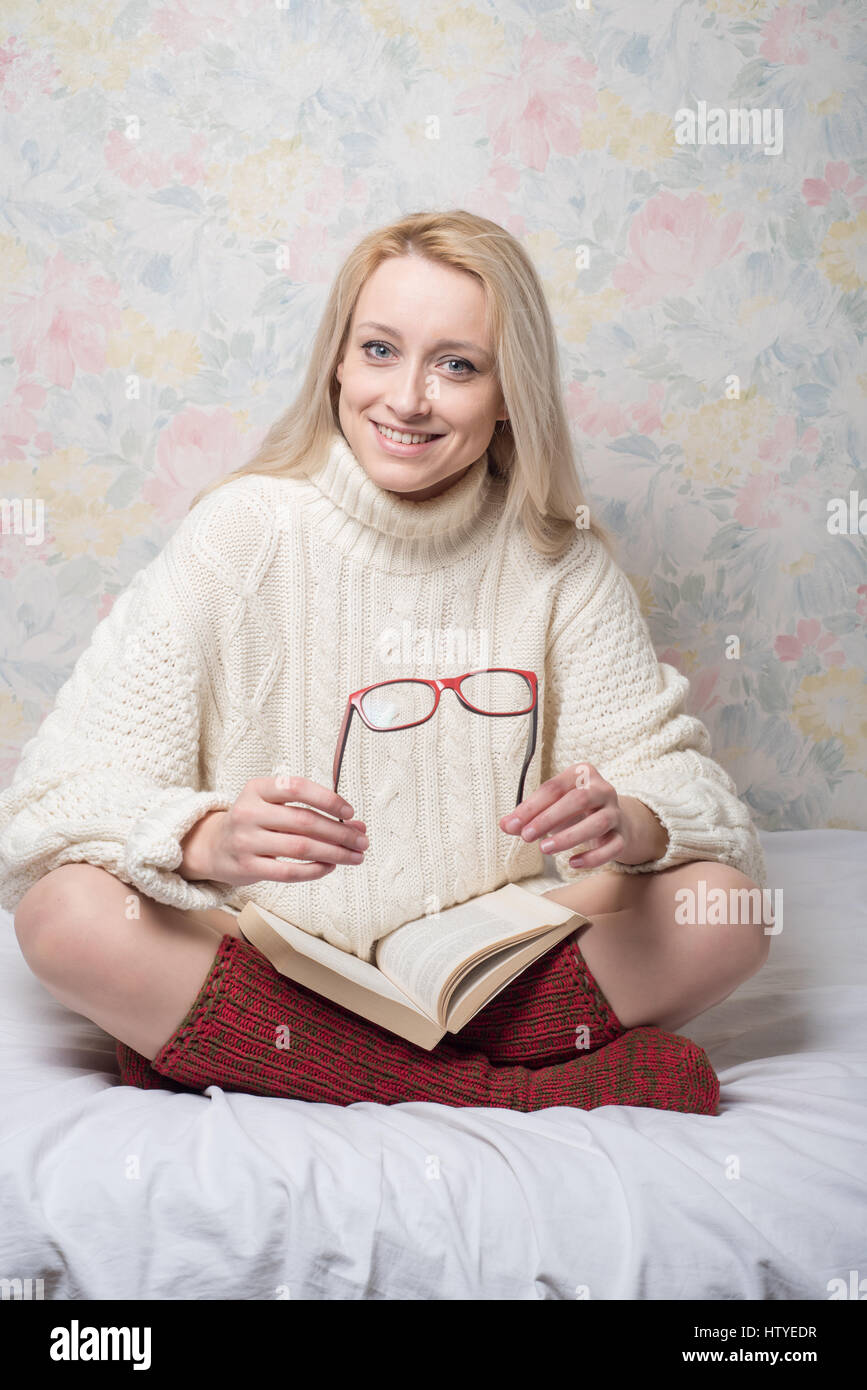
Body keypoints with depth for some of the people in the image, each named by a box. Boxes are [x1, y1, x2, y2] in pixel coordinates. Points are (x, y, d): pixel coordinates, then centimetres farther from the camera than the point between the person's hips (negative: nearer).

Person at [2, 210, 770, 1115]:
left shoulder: (558, 560, -3)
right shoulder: (244, 531, -9)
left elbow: (673, 775, -3)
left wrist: (627, 824, -27)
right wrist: (210, 840, -36)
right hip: (268, 958, -1)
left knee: (726, 911, -20)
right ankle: (513, 1090, -20)